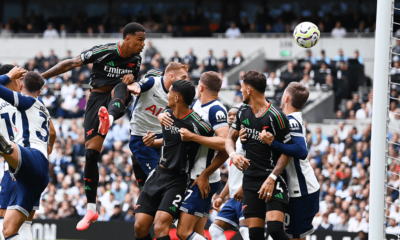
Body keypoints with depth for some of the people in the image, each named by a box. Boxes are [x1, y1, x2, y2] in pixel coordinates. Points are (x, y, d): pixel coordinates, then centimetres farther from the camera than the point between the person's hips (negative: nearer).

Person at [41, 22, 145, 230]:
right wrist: (40, 77, -10)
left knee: (121, 86, -35)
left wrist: (132, 79, -5)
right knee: (91, 153, -9)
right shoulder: (104, 52, -12)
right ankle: (91, 209, 1)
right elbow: (71, 64, -8)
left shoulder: (136, 60, 2)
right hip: (97, 98, -2)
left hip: (119, 102, 2)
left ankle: (109, 118, -70)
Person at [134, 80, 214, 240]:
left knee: (160, 226, -23)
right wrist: (153, 143, 8)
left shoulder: (196, 125, -18)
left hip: (178, 180, -7)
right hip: (159, 173, 7)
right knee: (140, 226, -2)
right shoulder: (167, 114, 6)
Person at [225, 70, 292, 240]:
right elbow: (230, 139, 17)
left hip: (274, 180, -6)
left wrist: (271, 178, -18)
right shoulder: (243, 111, 8)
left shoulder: (275, 117, -13)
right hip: (250, 180, 6)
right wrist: (233, 155, -6)